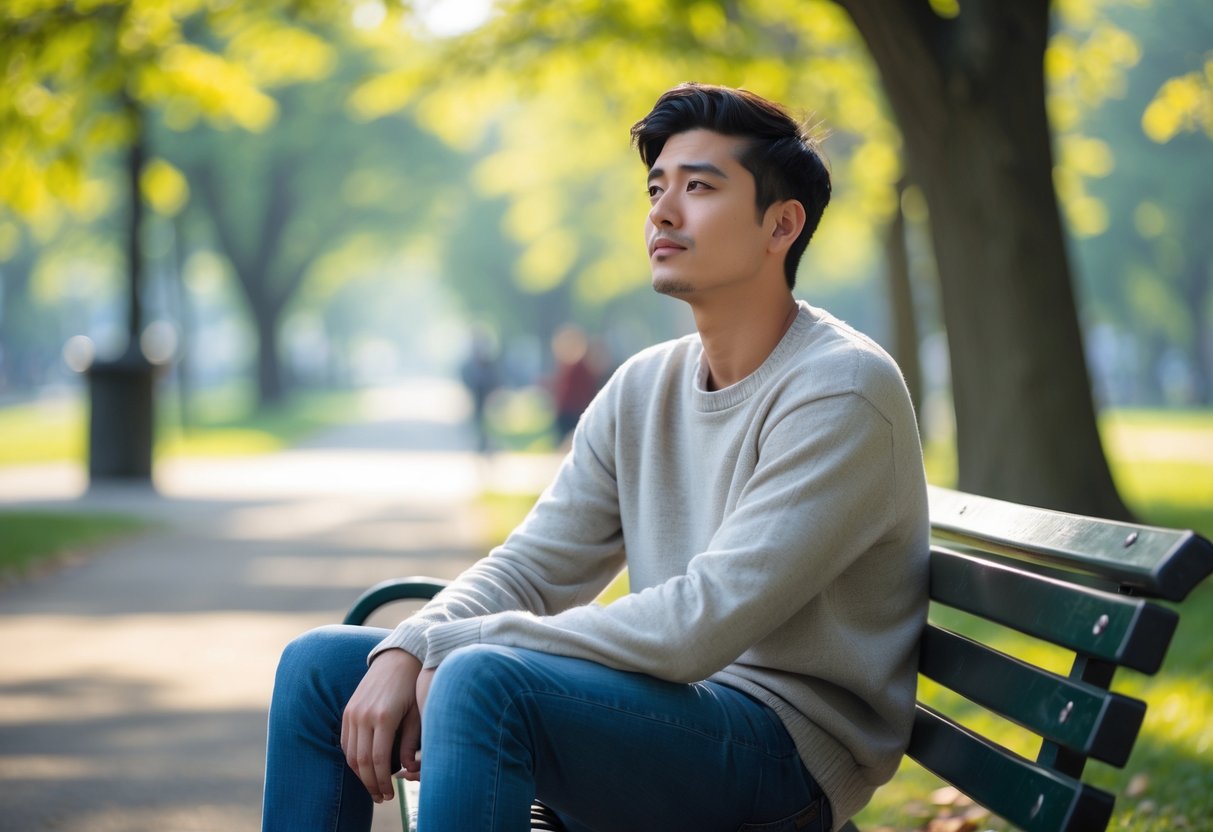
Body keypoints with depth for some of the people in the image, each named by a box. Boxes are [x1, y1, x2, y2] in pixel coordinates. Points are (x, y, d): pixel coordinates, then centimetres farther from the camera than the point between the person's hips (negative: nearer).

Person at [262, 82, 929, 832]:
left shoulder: (843, 391, -16)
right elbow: (530, 567, 9)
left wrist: (450, 648, -19)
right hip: (673, 705, 8)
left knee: (481, 679, -33)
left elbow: (701, 624, -23)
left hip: (788, 742, -8)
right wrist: (403, 652, -12)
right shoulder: (645, 389, 10)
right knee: (321, 664, 5)